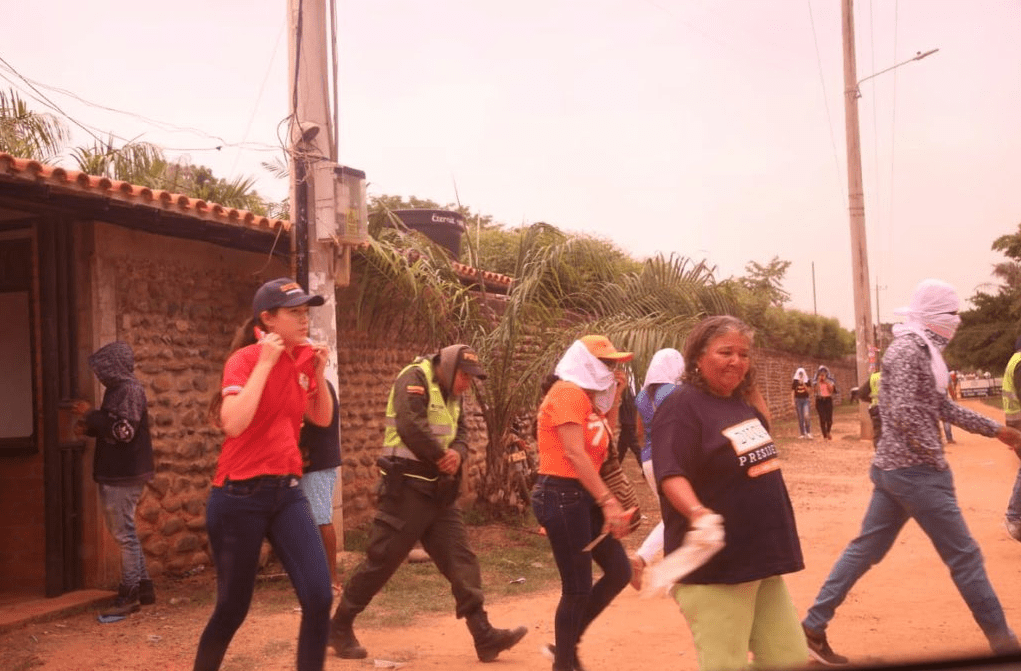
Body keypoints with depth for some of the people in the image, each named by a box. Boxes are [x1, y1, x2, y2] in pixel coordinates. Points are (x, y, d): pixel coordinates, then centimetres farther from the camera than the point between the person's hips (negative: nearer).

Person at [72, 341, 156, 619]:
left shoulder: (130, 389, -14)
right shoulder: (117, 389, 15)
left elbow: (124, 430, -24)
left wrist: (90, 415, -16)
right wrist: (90, 427, 6)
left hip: (124, 475, -10)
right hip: (116, 473, 10)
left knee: (124, 534, -5)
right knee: (124, 533, 15)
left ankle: (128, 595, 2)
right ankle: (143, 586, 22)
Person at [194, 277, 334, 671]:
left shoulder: (303, 360, 7)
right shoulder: (245, 359, -13)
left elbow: (323, 420, 16)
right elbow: (233, 424, -27)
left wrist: (319, 373, 2)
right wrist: (264, 364, -24)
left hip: (286, 491, 5)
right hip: (239, 496, -5)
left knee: (319, 596, -7)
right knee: (233, 607, 7)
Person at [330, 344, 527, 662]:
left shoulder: (451, 392, 16)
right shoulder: (415, 379, -13)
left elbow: (461, 430, 12)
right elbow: (411, 427, -27)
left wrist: (458, 453, -12)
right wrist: (442, 457, -14)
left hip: (440, 490, 9)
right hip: (408, 487, -8)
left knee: (462, 560, 3)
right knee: (380, 561, -1)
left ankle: (484, 636, 4)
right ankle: (339, 629, 14)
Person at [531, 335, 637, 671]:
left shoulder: (587, 395, 15)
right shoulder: (568, 392, -15)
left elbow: (605, 435, 23)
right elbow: (575, 454, -24)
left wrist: (615, 396, 12)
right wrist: (608, 502, -28)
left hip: (583, 495, 10)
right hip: (561, 496, -10)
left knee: (619, 571, 11)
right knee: (577, 588, -3)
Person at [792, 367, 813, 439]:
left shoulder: (807, 382, 4)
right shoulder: (794, 382, 3)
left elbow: (809, 391, -3)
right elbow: (792, 392, 4)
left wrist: (804, 384, -13)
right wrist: (793, 402, -4)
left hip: (805, 400, -1)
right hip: (798, 400, 1)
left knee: (806, 416, -17)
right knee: (800, 417, 2)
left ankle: (808, 433, -11)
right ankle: (802, 433, 9)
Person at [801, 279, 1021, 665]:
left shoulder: (922, 351, 15)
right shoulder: (907, 350, -16)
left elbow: (943, 408, 22)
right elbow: (904, 415, -25)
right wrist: (938, 459, -15)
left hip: (895, 468, 10)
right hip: (914, 470, -10)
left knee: (866, 548, 12)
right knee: (964, 554, 2)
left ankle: (814, 626, 14)